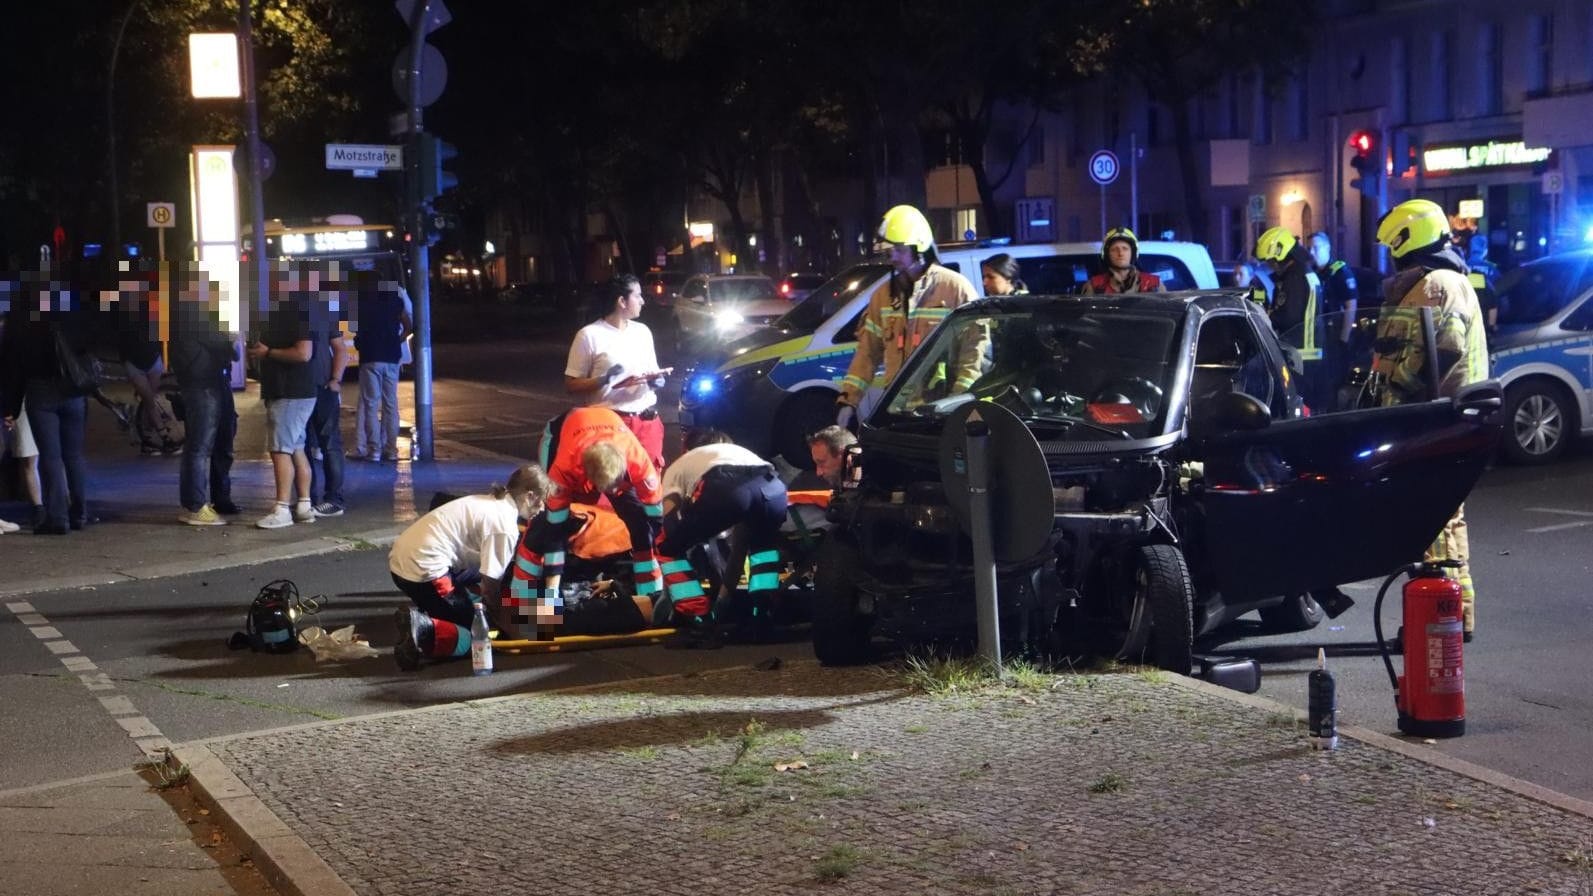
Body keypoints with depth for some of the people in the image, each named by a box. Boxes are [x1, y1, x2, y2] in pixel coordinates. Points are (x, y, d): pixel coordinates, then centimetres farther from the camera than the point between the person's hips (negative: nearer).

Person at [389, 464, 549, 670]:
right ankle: (423, 629, -24)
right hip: (424, 569, -10)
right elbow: (490, 586, -9)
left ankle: (421, 617, 8)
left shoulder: (491, 502, 17)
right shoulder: (505, 526, -11)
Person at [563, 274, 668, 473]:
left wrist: (657, 380, 0)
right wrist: (604, 381, -19)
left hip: (649, 422, 5)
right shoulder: (590, 335, -5)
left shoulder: (643, 331, 14)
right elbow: (571, 385, -4)